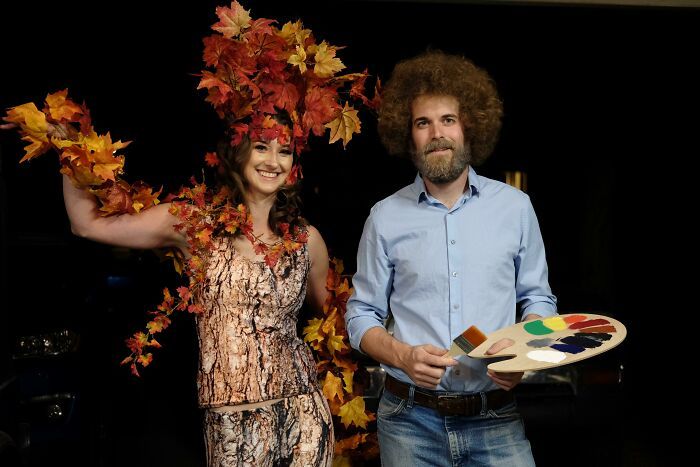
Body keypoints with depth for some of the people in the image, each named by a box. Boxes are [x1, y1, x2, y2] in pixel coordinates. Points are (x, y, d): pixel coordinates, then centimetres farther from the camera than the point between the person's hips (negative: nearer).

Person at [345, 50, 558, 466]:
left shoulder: (515, 207, 2)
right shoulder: (386, 217, 0)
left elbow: (538, 298, 9)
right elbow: (362, 314, 5)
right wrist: (402, 355, -14)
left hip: (496, 419, 0)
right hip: (410, 419, 0)